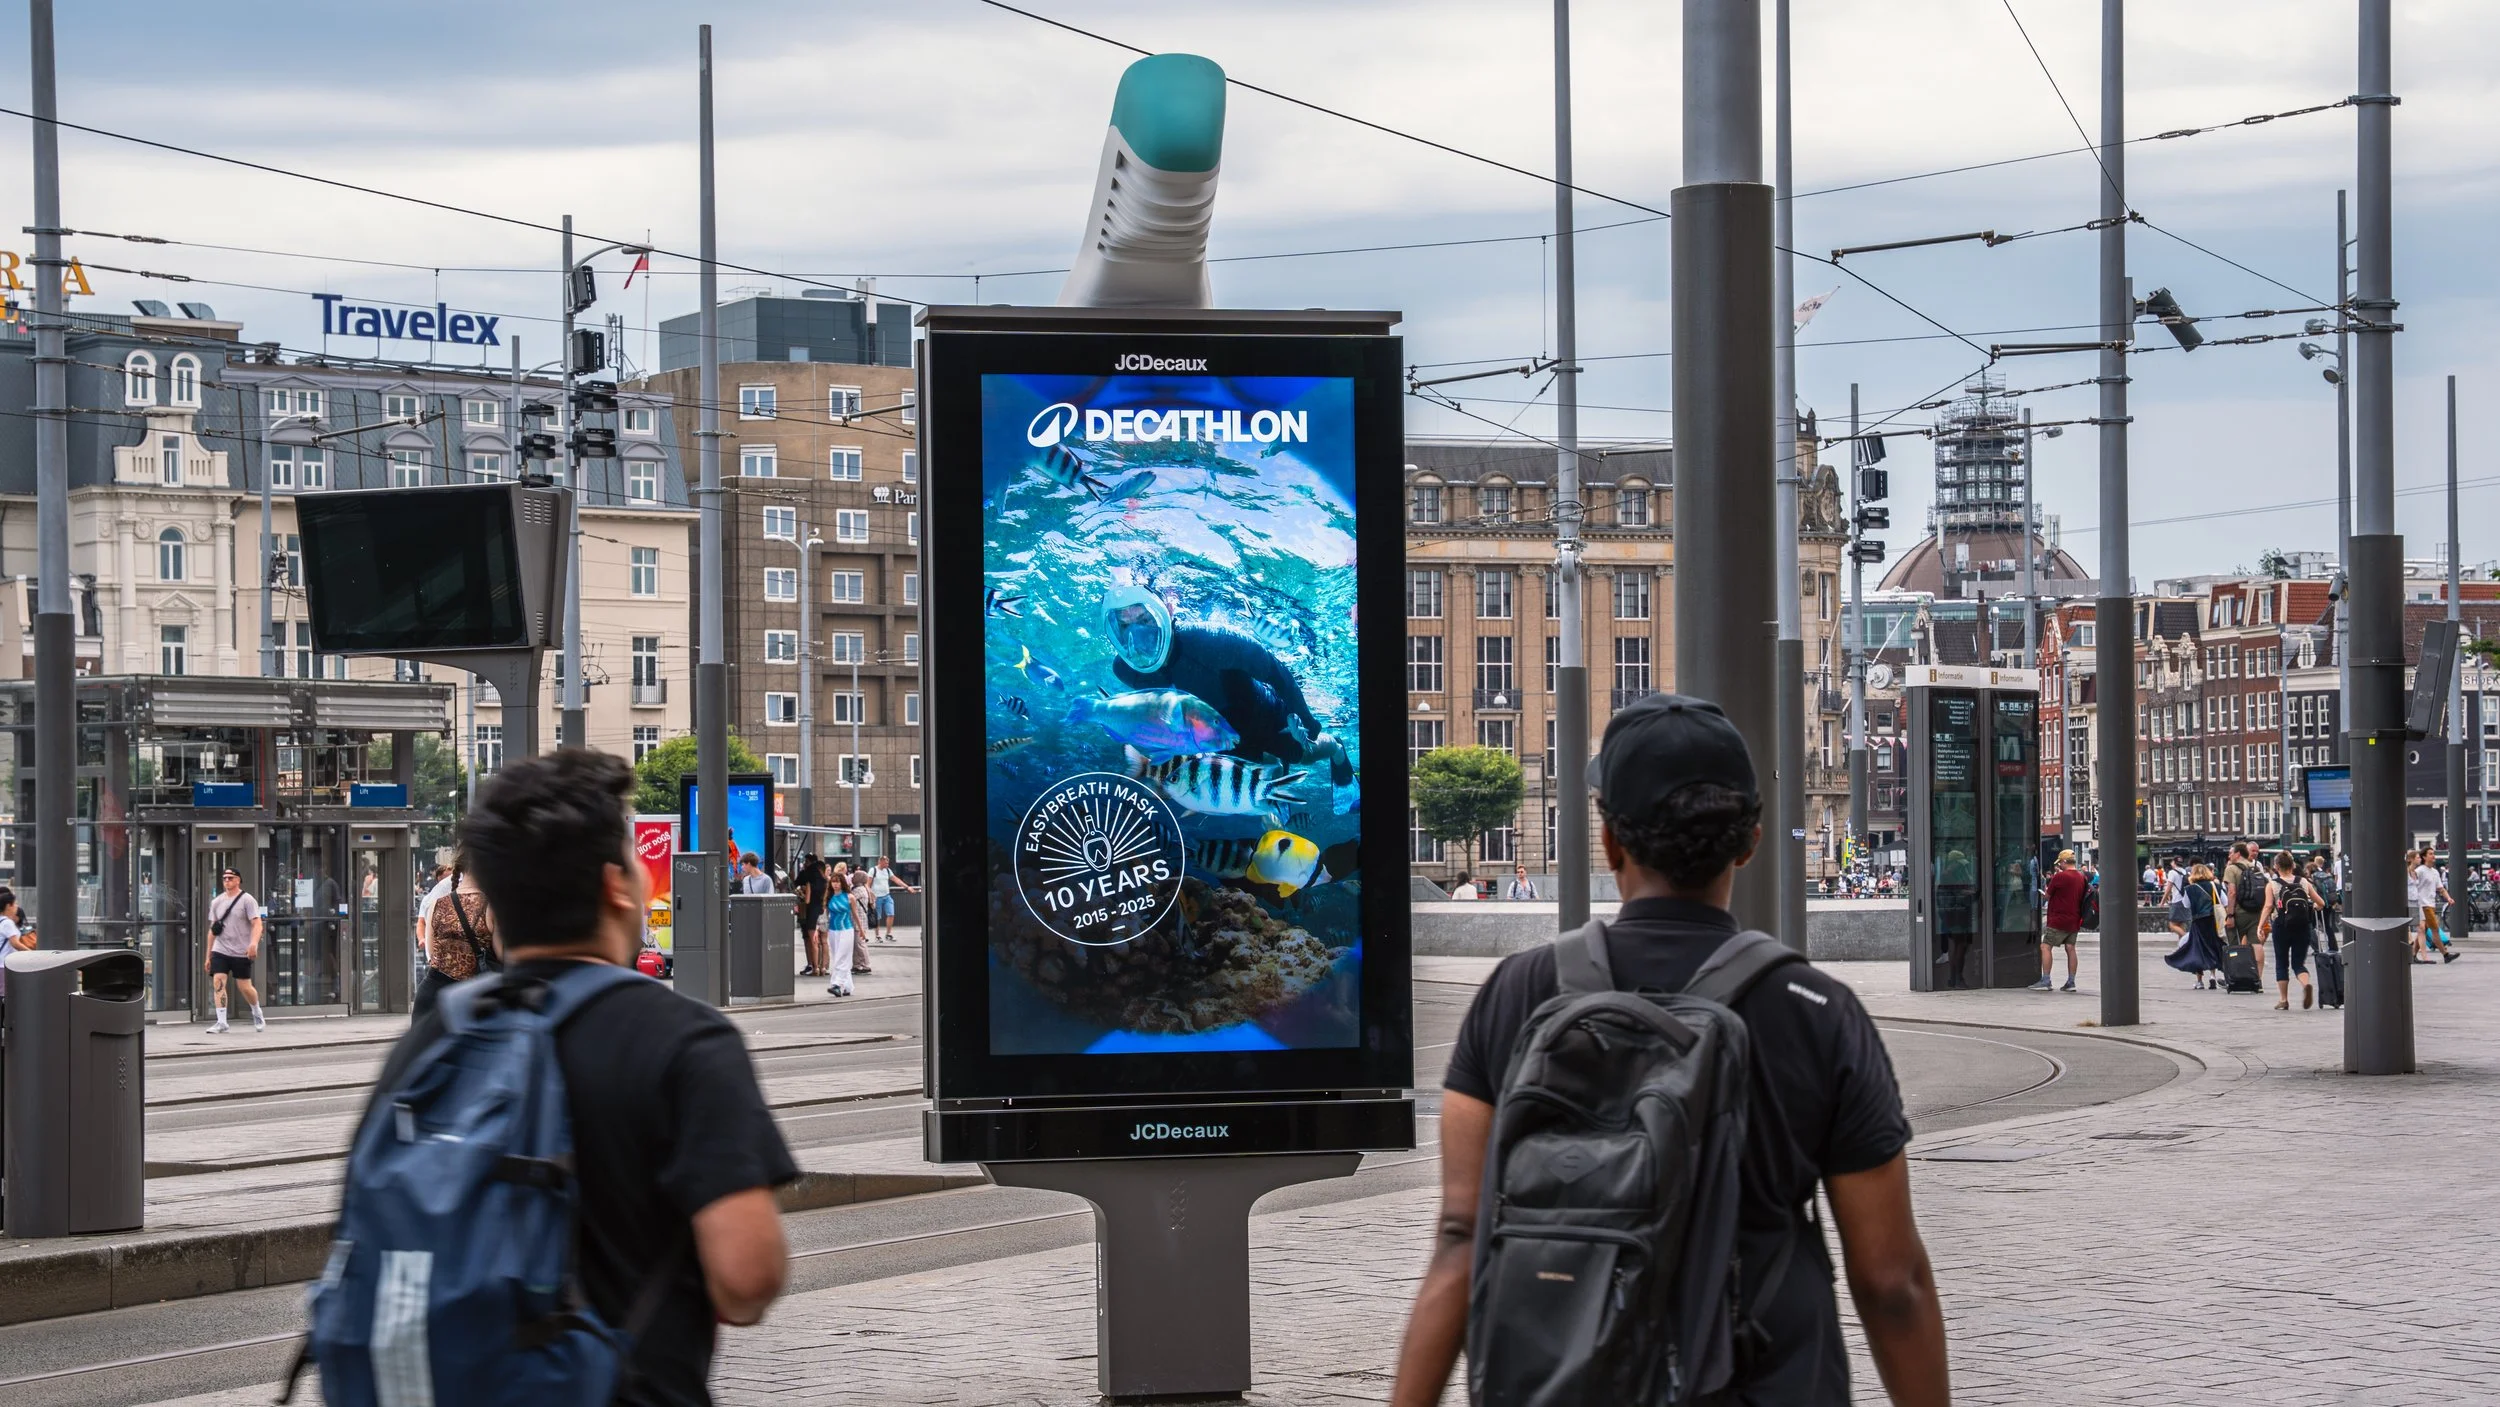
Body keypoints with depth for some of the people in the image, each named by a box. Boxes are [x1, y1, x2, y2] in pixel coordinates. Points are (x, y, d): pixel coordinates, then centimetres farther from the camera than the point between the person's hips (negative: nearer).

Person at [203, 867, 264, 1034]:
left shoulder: (247, 900, -4)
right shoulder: (216, 902, 12)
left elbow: (257, 924, -13)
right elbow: (212, 930, 17)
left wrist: (254, 943, -30)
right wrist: (208, 956, 15)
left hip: (241, 952, -4)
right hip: (220, 951, 4)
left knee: (244, 987, 2)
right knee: (218, 981, -14)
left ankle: (258, 1015, 29)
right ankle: (221, 1023, -15)